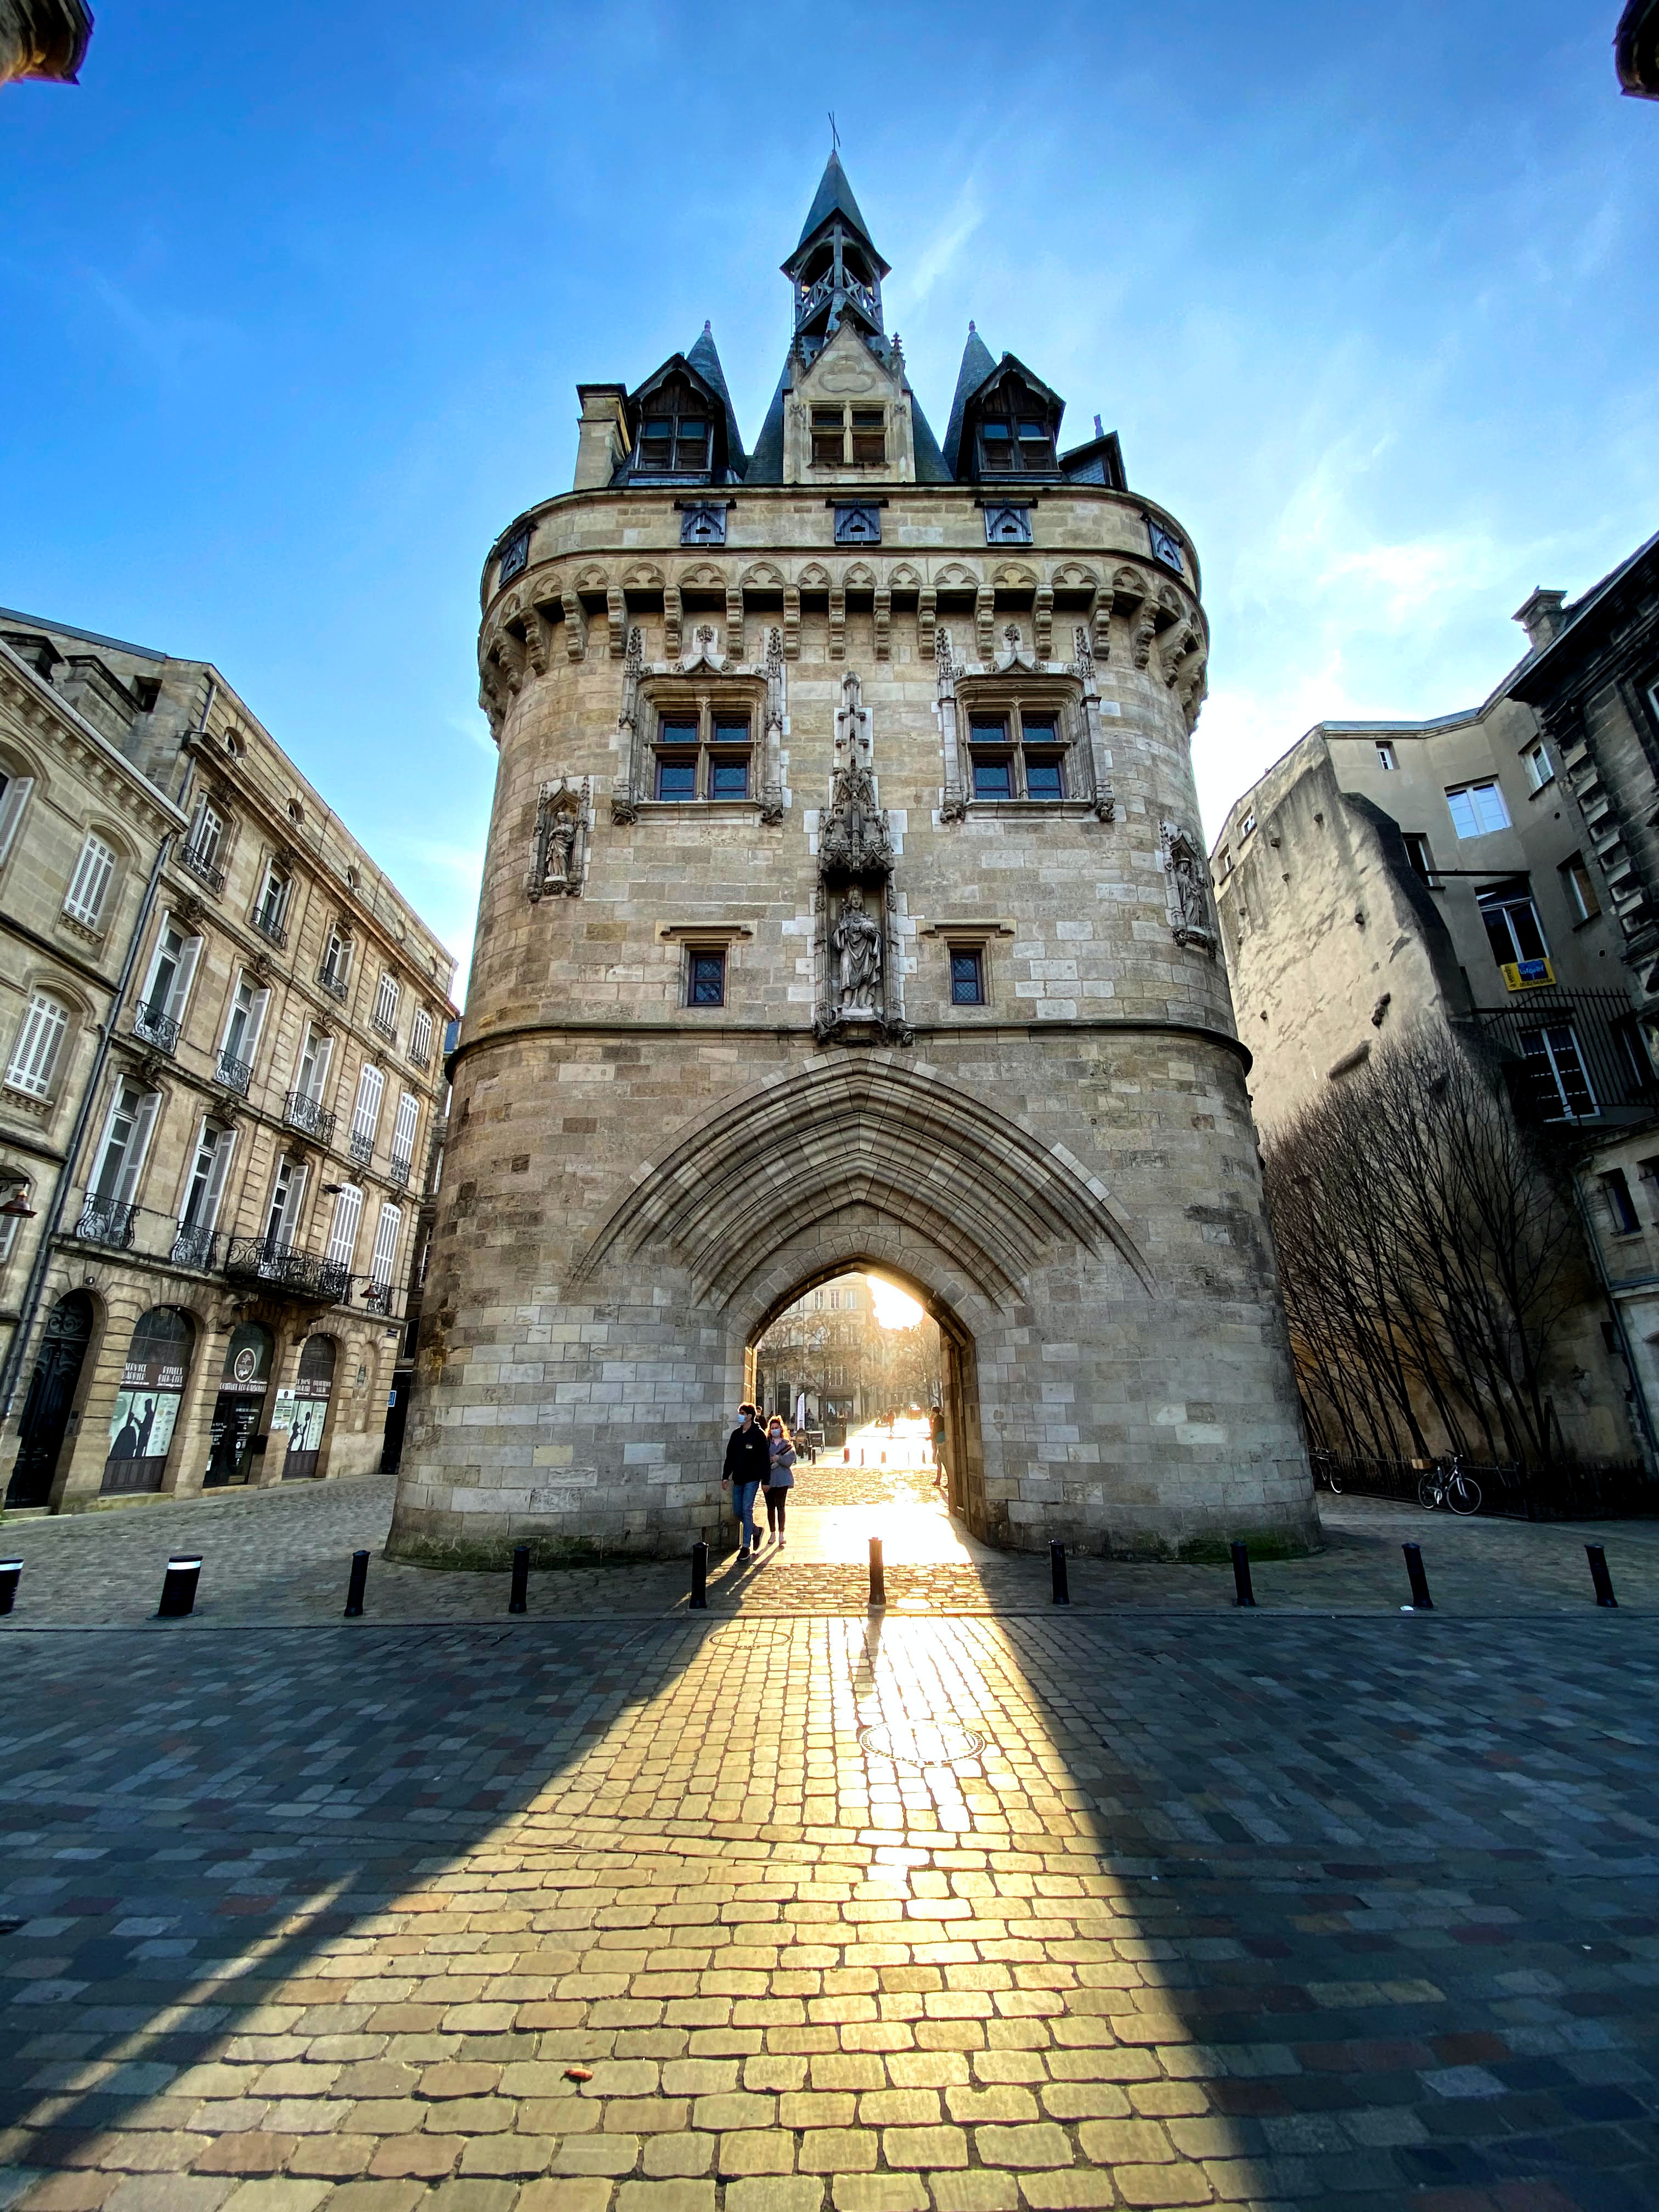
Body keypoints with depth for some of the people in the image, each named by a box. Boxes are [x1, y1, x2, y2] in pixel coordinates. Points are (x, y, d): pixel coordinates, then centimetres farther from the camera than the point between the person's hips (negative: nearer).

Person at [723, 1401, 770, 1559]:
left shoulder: (759, 1434, -8)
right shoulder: (736, 1434, 9)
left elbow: (764, 1458, -9)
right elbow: (730, 1456, 14)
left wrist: (765, 1480, -12)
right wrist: (726, 1476, 8)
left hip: (752, 1479, -6)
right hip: (738, 1479, 6)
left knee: (747, 1510, -8)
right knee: (737, 1511, 9)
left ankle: (746, 1546, 0)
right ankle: (755, 1531, 32)